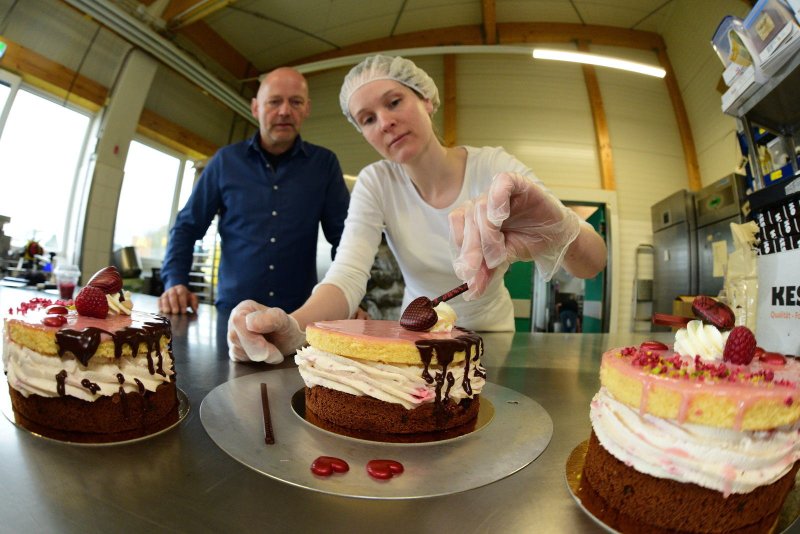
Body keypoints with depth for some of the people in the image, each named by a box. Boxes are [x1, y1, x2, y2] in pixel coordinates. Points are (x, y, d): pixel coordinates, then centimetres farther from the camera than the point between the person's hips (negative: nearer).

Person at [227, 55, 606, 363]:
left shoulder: (494, 168, -15)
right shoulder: (375, 184, -11)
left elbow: (590, 265, -23)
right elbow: (347, 275, -23)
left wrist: (555, 223, -46)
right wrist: (293, 326, -45)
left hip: (490, 334, 0)